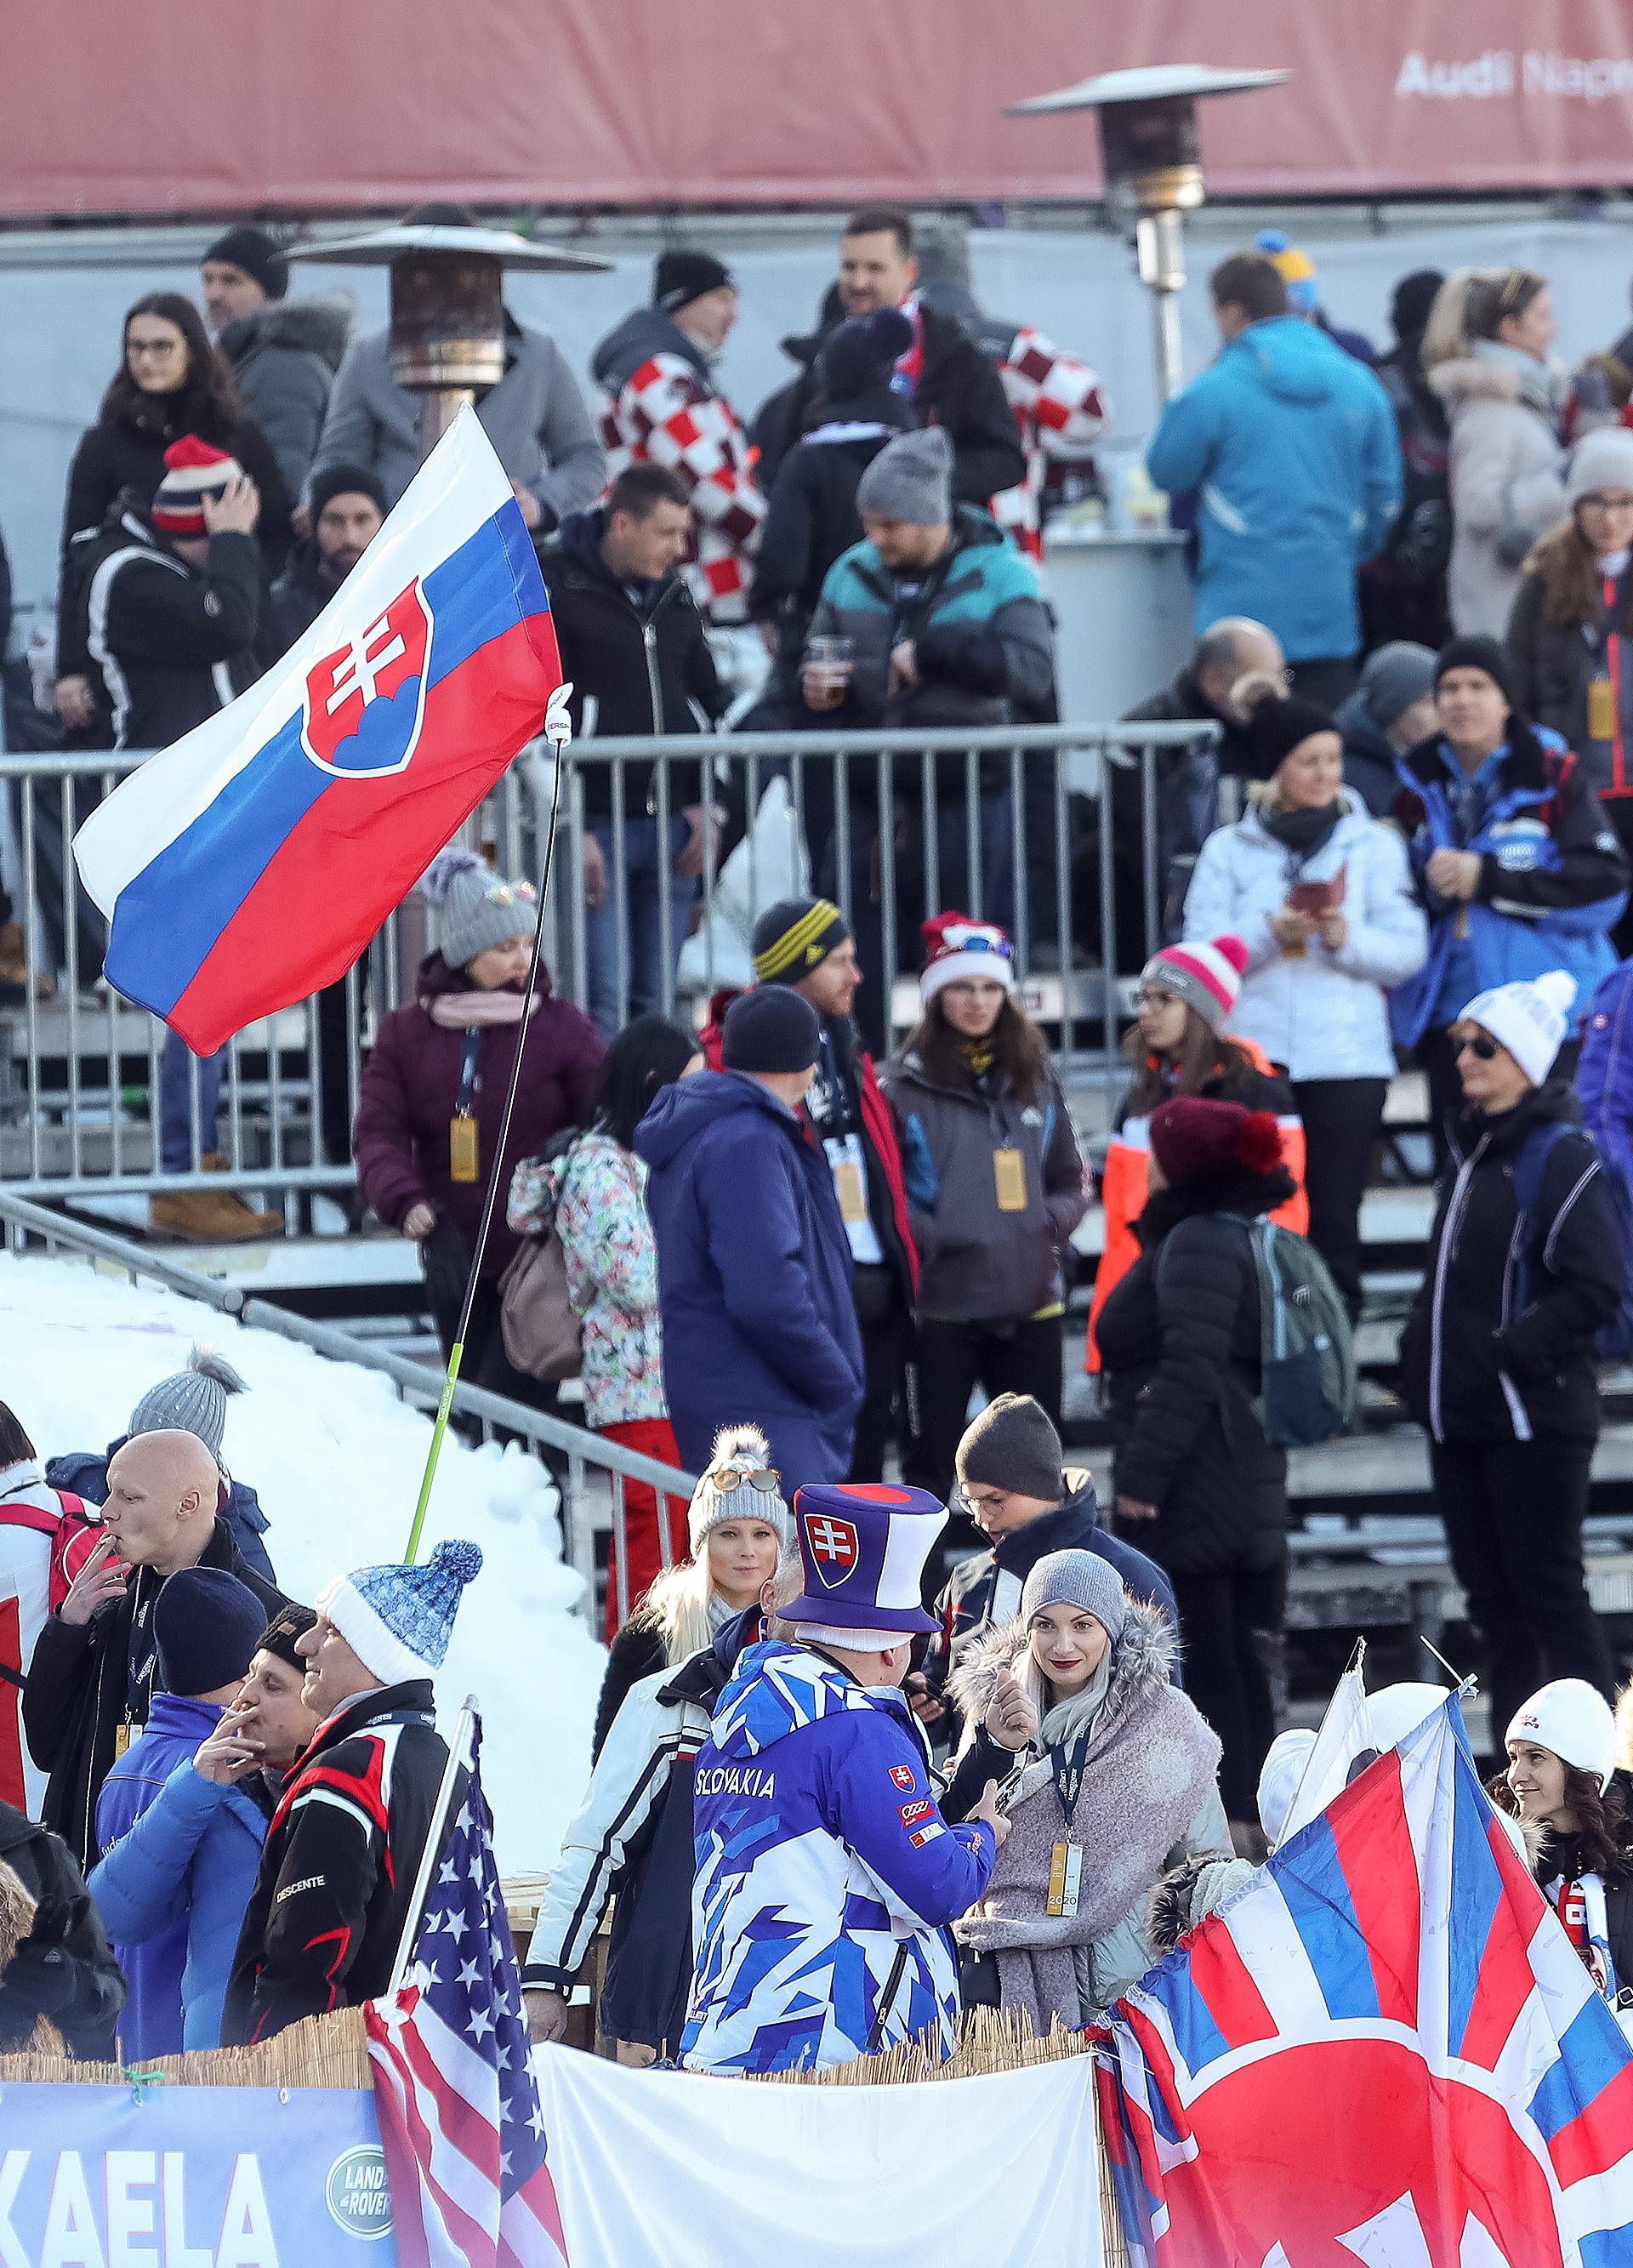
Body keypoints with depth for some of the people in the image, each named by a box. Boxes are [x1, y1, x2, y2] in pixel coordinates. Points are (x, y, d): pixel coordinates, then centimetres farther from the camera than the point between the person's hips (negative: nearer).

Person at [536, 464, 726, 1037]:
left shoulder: (672, 592, 13)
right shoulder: (556, 590, -7)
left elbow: (704, 698, 22)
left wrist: (703, 805, 10)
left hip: (671, 825, 6)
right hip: (596, 827, -6)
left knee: (655, 1000, 5)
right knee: (604, 1000, -12)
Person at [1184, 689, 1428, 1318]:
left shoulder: (1374, 844, 11)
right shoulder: (1229, 850, 10)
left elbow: (1408, 951, 3)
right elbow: (1202, 952, 1)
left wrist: (1349, 940, -15)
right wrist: (1268, 933, -16)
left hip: (1347, 1058, 0)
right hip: (1251, 1054, 0)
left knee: (1333, 1215, -2)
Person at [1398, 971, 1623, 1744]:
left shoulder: (1559, 1159, -12)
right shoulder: (1472, 1152, 14)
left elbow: (1595, 1287, -19)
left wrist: (1510, 1353, -19)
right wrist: (1422, 1357, 9)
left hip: (1535, 1414, -9)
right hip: (1460, 1417, 9)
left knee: (1548, 1593, -6)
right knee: (1492, 1597, 11)